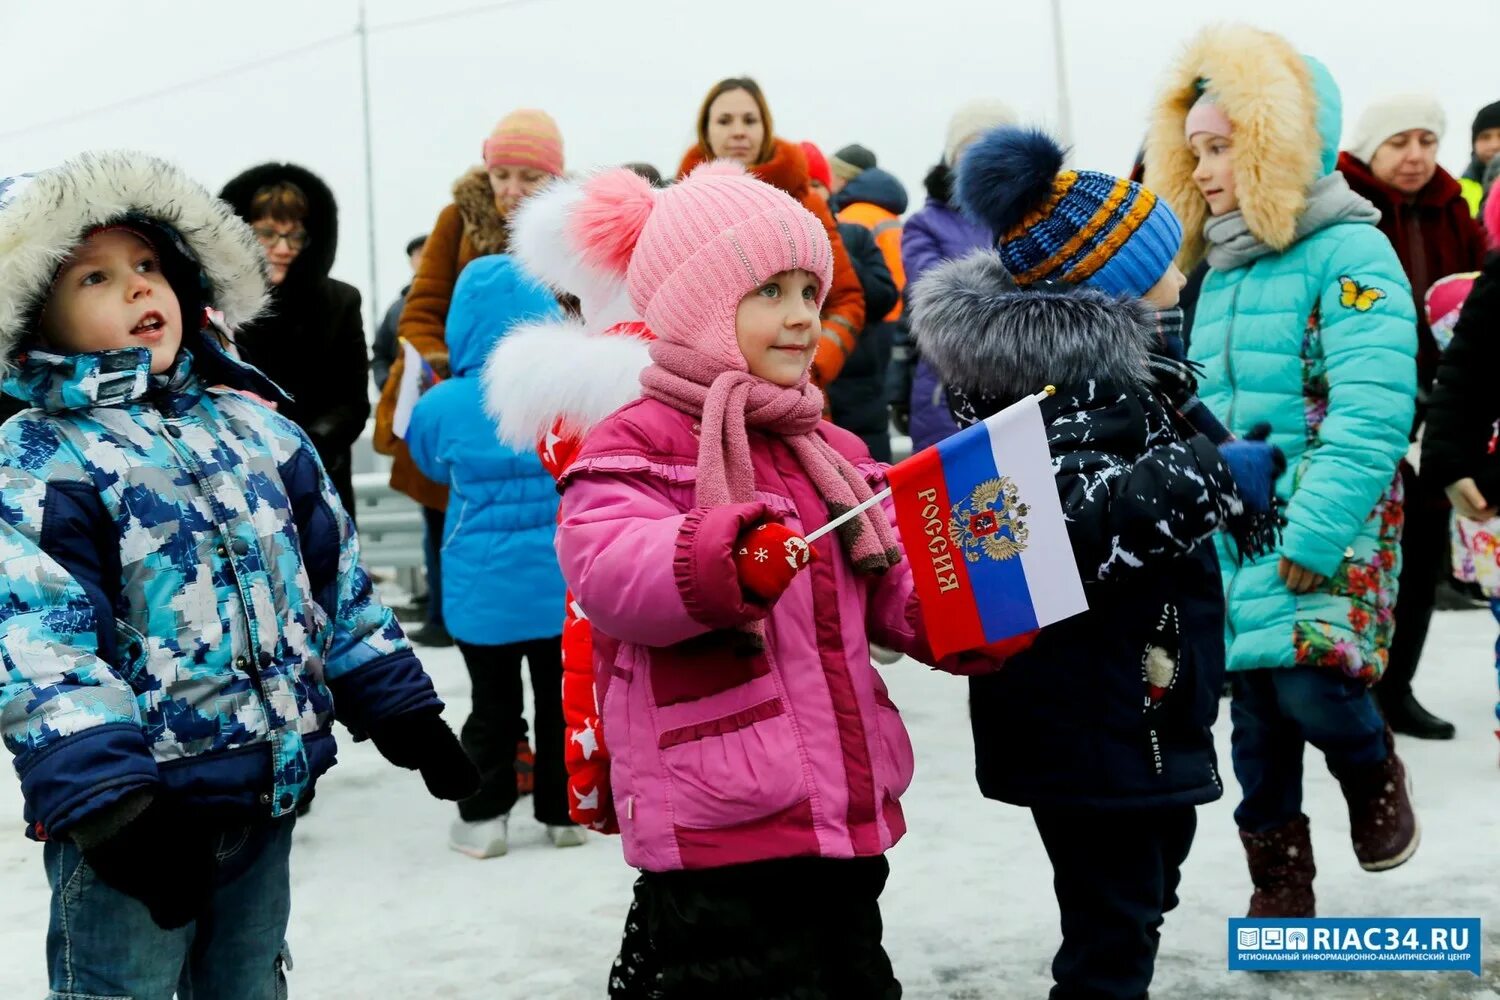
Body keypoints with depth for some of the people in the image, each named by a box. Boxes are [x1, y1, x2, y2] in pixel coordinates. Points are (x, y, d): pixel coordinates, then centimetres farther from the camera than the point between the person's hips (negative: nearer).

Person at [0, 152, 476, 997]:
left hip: (268, 792, 5)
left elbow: (338, 582, 14)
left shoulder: (257, 427, 9)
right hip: (139, 808, -5)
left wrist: (406, 714, 13)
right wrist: (105, 801, -26)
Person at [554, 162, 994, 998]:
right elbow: (607, 573, -25)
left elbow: (902, 594, 15)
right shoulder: (635, 449, -8)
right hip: (719, 838, -8)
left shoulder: (835, 456, 16)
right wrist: (721, 560, -44)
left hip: (846, 825, 8)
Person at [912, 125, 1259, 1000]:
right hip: (1104, 716, -11)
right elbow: (1079, 521, -34)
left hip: (1076, 702, 11)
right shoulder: (1081, 373, -20)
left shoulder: (1038, 346, 10)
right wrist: (1216, 477, -26)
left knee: (1133, 901, 23)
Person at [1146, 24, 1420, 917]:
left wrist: (1315, 534, -25)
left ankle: (1374, 774, 14)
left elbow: (1372, 414, -19)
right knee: (1256, 712, 7)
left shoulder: (1350, 252, -10)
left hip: (1330, 525, -6)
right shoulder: (1220, 270, 13)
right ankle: (1280, 886, 22)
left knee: (1311, 682, -20)